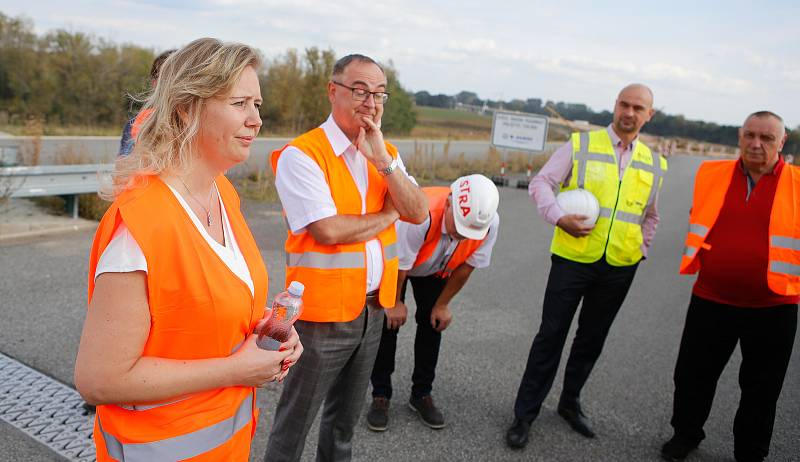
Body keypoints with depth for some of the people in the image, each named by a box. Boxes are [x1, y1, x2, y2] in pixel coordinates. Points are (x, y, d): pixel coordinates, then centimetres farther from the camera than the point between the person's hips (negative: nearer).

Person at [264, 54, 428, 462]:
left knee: (345, 416, 24)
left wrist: (383, 160, -15)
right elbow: (328, 230, -23)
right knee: (296, 421, 10)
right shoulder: (302, 154, -14)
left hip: (373, 306, 7)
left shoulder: (387, 153, 8)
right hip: (323, 311, -6)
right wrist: (388, 214, -9)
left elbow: (418, 213, -3)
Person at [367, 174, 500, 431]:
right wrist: (394, 303, -13)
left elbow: (466, 266, -13)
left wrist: (442, 305, -3)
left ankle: (422, 395, 18)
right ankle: (380, 396, 11)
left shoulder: (490, 223, -31)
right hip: (394, 261, -3)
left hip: (436, 269, 4)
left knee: (432, 323, 2)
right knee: (388, 323, -6)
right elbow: (398, 264, -29)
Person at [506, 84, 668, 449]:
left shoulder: (655, 164, 9)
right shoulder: (581, 145, -3)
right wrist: (559, 216, -19)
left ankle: (570, 403, 35)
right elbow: (540, 182, -4)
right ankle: (524, 414, 13)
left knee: (592, 339, 16)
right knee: (551, 337, 1)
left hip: (620, 267, 4)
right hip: (573, 258, -4)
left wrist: (642, 249, 12)